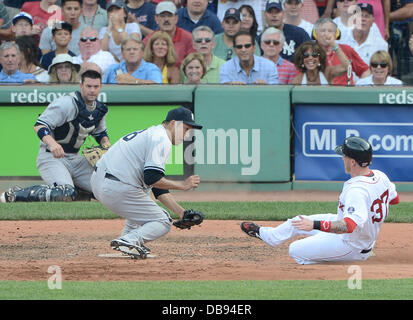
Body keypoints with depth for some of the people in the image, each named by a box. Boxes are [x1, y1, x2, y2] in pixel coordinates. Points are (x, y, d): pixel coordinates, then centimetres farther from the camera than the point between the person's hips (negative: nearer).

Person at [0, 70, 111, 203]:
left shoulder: (100, 109, 6)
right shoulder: (67, 103, -19)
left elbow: (100, 133, 24)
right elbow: (39, 126, -25)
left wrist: (105, 143, -1)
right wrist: (52, 143, -44)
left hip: (74, 158, 8)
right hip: (50, 156, -8)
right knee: (66, 193, -33)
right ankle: (15, 194, -20)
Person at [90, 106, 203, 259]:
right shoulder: (162, 140, -8)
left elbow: (158, 187, 22)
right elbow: (152, 179, -20)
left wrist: (181, 212, 15)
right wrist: (183, 185, -8)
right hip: (117, 189, -10)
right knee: (162, 223, 3)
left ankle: (128, 237, 25)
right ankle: (130, 241, -18)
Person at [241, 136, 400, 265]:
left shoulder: (357, 190, -37)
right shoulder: (380, 176, -7)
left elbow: (349, 225, -48)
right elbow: (394, 198, 12)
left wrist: (315, 225, -50)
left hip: (350, 246, -10)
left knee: (296, 250, -1)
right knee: (301, 222, 23)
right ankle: (265, 234, 49)